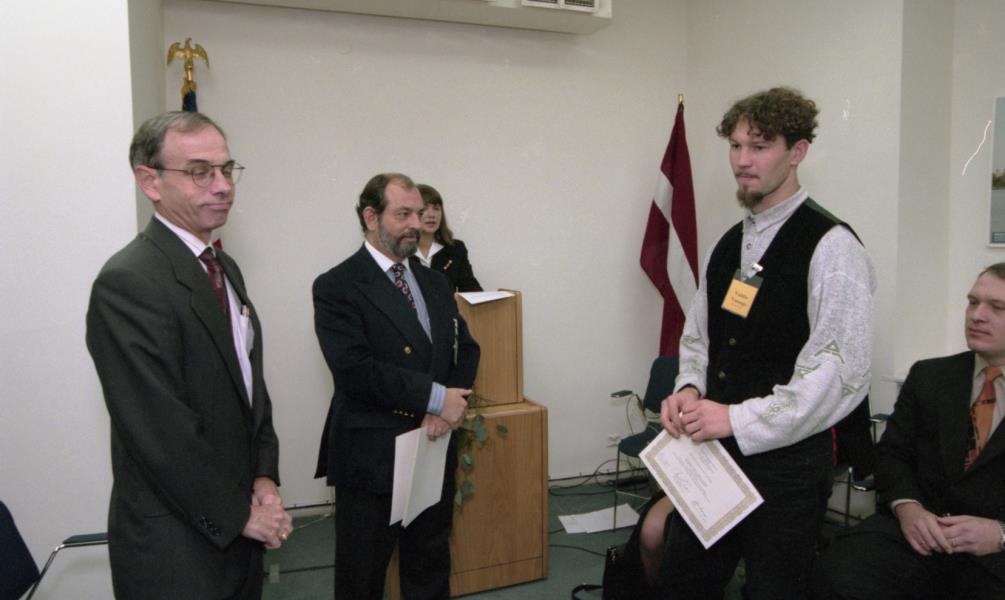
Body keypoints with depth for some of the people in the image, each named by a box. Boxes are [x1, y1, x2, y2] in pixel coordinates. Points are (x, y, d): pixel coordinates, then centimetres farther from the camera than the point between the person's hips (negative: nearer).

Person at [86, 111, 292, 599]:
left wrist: (265, 477, -1)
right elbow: (161, 432, -22)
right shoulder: (128, 282, -20)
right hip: (177, 546, -7)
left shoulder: (225, 268, 7)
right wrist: (239, 514, -13)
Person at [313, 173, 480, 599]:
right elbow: (355, 370, -22)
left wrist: (450, 406, -12)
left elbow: (466, 349, 7)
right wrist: (435, 397, -20)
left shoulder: (435, 283, 10)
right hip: (371, 456, -5)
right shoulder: (336, 287, -11)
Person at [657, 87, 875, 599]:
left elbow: (843, 373, -20)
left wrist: (738, 420, -21)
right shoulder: (729, 244, 10)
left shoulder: (830, 247, -13)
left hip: (786, 460, -7)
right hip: (712, 453, 7)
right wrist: (689, 389, -2)